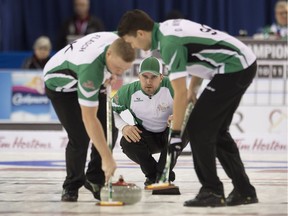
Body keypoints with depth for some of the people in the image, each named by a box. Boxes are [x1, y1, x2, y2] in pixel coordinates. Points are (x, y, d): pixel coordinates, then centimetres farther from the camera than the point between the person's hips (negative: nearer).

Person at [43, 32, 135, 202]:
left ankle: (95, 180, 11)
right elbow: (89, 118, -44)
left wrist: (112, 77, -12)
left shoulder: (119, 41, -25)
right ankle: (71, 186, 3)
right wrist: (107, 158, -44)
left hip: (85, 81, 7)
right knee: (80, 137, -19)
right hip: (61, 84, -7)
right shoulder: (90, 67, -46)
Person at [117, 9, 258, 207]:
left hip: (234, 69, -10)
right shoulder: (168, 28, 10)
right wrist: (193, 89, 21)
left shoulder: (169, 42, -18)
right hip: (244, 64, 10)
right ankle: (244, 191, 16)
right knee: (217, 131, 15)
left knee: (198, 129, -6)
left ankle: (212, 192, -3)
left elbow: (180, 93, -19)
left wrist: (175, 134, -13)